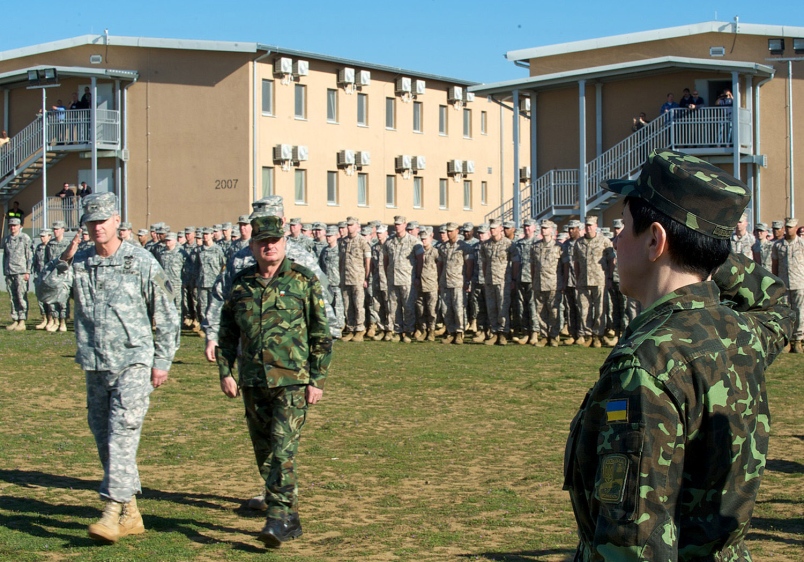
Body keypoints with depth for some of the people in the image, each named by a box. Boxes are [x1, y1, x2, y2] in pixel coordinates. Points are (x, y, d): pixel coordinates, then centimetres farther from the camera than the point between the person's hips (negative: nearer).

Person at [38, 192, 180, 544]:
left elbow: (166, 316, 0)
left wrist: (162, 362, -2)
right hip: (95, 366, 5)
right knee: (103, 438, 9)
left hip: (133, 363, -5)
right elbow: (46, 289, -3)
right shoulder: (79, 262, 8)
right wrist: (64, 260, -16)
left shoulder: (141, 262, -3)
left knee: (122, 435, -15)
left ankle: (113, 511, -17)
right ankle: (131, 514, 19)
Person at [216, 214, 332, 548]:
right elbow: (227, 331, 16)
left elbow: (321, 335, -1)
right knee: (263, 453, 11)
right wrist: (225, 371, 7)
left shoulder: (303, 281, -3)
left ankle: (279, 520, -12)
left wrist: (317, 380, -6)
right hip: (253, 382, 5)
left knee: (282, 451, -13)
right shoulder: (241, 283, 8)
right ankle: (291, 518, 26)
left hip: (291, 381, -5)